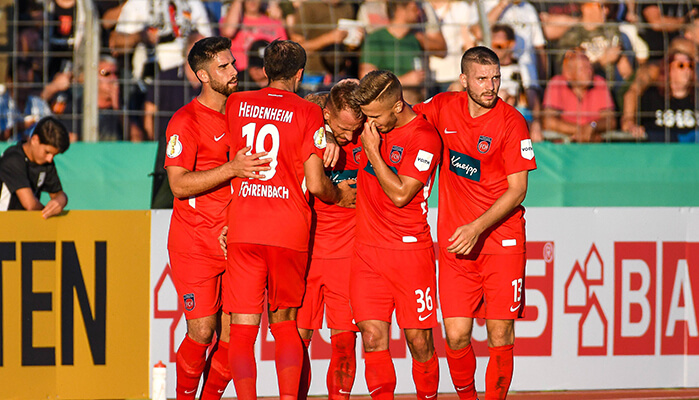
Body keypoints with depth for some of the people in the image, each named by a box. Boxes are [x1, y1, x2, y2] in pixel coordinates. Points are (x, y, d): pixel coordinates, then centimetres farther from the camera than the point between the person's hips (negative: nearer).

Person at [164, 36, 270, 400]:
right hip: (195, 243, -5)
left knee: (232, 334, 1)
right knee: (202, 332, -8)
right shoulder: (184, 121, -8)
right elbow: (179, 184, -15)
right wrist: (231, 169, -25)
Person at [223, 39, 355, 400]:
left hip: (243, 230, 1)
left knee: (243, 329, 0)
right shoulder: (308, 113, -2)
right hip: (290, 231, -1)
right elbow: (315, 184, -5)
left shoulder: (236, 104, 7)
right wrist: (340, 196, 15)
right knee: (284, 323, 14)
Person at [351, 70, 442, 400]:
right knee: (373, 336, -6)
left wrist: (372, 151, -15)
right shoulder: (371, 125, 6)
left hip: (410, 249, -4)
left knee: (419, 341, 0)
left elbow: (400, 193, -17)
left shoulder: (424, 138, -11)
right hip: (367, 249, 4)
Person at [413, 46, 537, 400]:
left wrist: (477, 227, -18)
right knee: (456, 336, -3)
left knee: (500, 335, -2)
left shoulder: (511, 121, -8)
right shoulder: (443, 108, 1)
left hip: (502, 240, -2)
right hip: (454, 240, 2)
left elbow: (517, 190, -8)